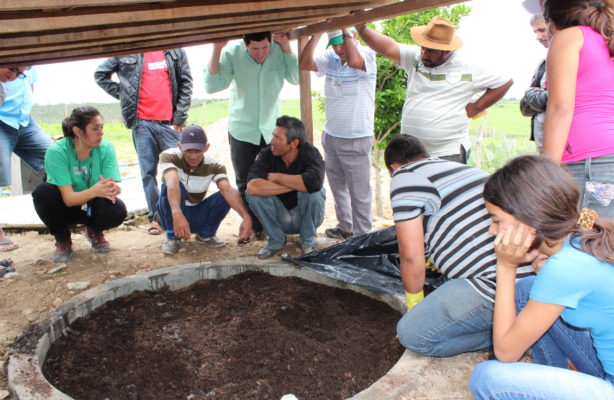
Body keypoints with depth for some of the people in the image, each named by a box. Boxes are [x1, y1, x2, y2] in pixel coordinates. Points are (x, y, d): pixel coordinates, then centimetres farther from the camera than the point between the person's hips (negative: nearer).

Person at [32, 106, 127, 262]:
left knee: (118, 210, -31)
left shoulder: (106, 148, -16)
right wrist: (94, 191, -50)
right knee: (42, 192, -31)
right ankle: (62, 240, -5)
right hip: (66, 208, -1)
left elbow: (112, 185, -22)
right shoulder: (57, 151, -24)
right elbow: (68, 198, -29)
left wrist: (111, 190, -48)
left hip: (93, 206, 1)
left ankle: (94, 231, 7)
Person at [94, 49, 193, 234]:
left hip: (170, 123, 0)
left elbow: (186, 84, 8)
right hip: (142, 123, 0)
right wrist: (125, 96, 6)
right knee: (148, 172, 3)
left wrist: (179, 119, 0)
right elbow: (100, 74, 19)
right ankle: (155, 217, 12)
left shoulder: (176, 51, 10)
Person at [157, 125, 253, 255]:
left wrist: (246, 217, -50)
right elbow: (172, 182, -42)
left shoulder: (214, 166, -15)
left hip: (196, 216, 2)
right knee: (173, 187, -33)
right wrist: (177, 214, -60)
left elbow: (228, 189, -33)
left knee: (226, 197, -23)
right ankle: (172, 237, -12)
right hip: (172, 215, -2)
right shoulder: (169, 156, -22)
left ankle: (205, 234, 2)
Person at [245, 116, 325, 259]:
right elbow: (252, 186, -33)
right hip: (279, 218, 2)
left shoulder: (310, 153, -19)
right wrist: (296, 185, -31)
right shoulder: (267, 154, -15)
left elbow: (314, 182, -42)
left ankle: (308, 239, -5)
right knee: (252, 194, -23)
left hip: (306, 216, -2)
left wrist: (276, 177, -29)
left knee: (313, 192, -32)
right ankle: (276, 239, -2)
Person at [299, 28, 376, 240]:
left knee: (359, 191, 3)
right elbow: (304, 64, -8)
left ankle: (362, 235, 16)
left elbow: (354, 61, -33)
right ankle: (344, 227, 35)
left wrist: (345, 29, -23)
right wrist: (316, 35, -14)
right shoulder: (330, 58, 4)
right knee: (337, 186, 18)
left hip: (356, 139, -6)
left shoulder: (367, 54, -10)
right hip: (331, 135, 6)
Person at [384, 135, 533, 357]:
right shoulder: (464, 168, 22)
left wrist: (414, 304, 12)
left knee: (411, 333, -2)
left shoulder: (404, 178, -3)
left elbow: (411, 257, -6)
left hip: (497, 287, -9)